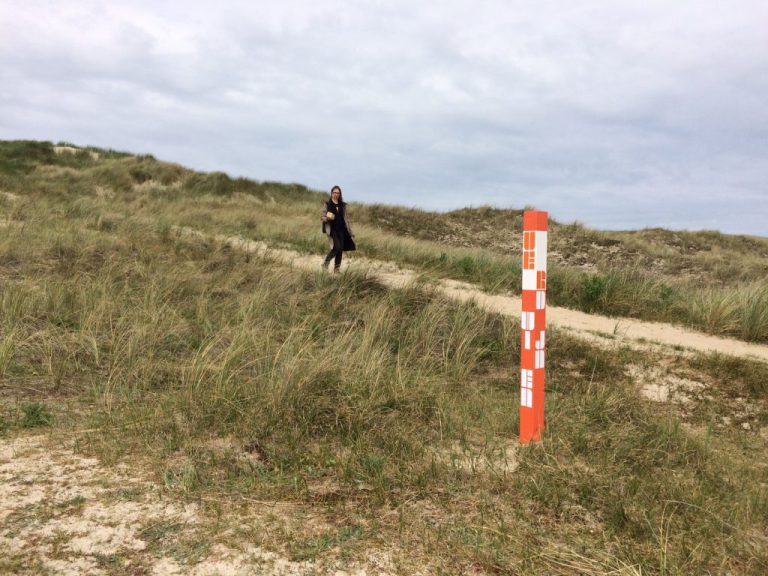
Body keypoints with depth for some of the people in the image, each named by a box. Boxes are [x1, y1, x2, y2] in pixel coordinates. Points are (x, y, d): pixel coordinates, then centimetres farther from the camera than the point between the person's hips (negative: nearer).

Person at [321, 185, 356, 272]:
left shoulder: (342, 205, 11)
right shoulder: (327, 204, 0)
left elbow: (346, 218, 15)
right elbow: (323, 217, 2)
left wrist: (350, 231, 11)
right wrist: (327, 218, -22)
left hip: (341, 229, 4)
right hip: (332, 229, -4)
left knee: (340, 249, 1)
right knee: (337, 247, -18)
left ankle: (336, 268, 11)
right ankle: (326, 263, 1)